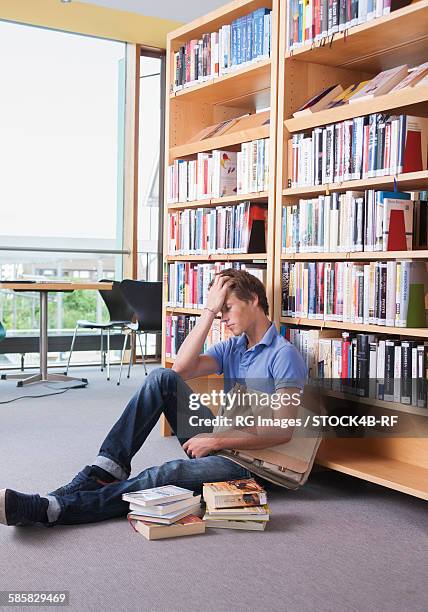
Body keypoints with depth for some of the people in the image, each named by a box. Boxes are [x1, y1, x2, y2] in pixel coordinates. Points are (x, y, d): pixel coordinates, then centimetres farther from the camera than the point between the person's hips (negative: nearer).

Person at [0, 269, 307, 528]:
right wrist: (209, 310, -4)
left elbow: (283, 431, -18)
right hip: (218, 439, 7)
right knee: (163, 378, -12)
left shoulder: (284, 355, -9)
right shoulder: (232, 347, 14)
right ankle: (109, 467, -19)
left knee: (171, 473, -35)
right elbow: (182, 368, -3)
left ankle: (52, 509, -41)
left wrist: (217, 441, -19)